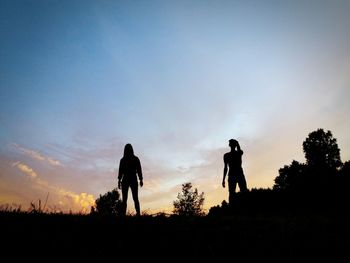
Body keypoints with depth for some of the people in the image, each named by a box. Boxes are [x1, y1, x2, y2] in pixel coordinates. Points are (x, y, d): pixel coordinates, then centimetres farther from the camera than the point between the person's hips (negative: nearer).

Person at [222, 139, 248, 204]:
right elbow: (226, 167, 11)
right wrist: (223, 179, 4)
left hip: (240, 174, 0)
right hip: (231, 175, 0)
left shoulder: (239, 153, 10)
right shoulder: (226, 155, 12)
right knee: (231, 193, -8)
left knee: (244, 191, -10)